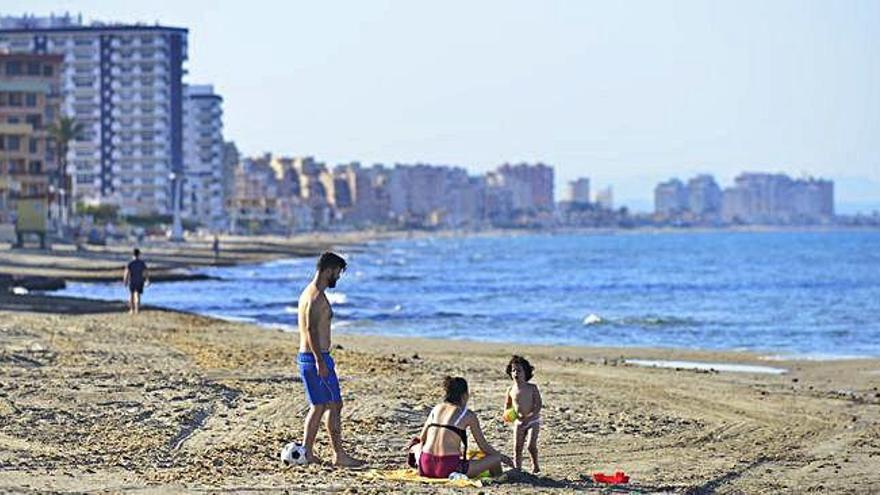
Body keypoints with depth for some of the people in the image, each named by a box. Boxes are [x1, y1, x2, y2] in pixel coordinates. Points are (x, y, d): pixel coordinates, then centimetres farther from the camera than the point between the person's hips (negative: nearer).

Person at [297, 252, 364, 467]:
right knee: (334, 405, -5)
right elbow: (311, 329, -24)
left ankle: (307, 452, 14)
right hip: (317, 358, -10)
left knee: (318, 406, 14)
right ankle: (339, 455, -3)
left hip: (305, 357, 10)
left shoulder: (308, 292, 16)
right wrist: (320, 361, -27)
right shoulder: (317, 296, -16)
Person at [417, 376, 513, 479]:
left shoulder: (436, 409, 14)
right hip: (448, 469, -5)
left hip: (426, 469, 5)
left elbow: (422, 439, 20)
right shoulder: (468, 415, 2)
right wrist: (502, 457, 26)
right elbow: (484, 446, 8)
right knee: (495, 459, 8)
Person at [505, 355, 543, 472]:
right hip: (519, 422, 3)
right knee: (517, 447, 0)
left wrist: (528, 417, -23)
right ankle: (517, 468, 9)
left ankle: (535, 465, 9)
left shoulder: (532, 388, -10)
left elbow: (539, 405, -12)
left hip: (533, 421, -3)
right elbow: (507, 404, 16)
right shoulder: (511, 390, 0)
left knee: (531, 445, -12)